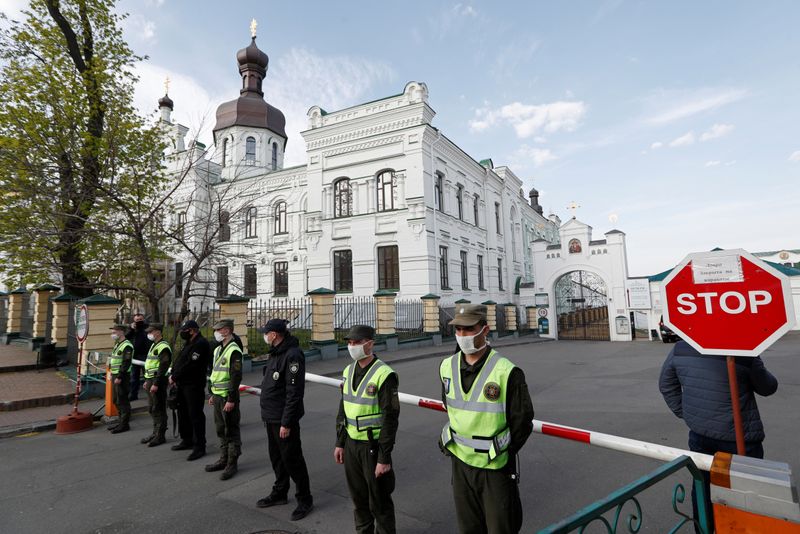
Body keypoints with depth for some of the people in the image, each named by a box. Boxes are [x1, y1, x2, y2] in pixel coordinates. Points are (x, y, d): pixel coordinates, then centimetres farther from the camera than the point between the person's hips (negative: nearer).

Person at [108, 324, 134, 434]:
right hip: (115, 376, 10)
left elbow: (126, 363, -22)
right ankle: (121, 422, 27)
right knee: (116, 400, 17)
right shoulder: (117, 344, 15)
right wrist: (112, 374, 15)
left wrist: (119, 377, -23)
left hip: (122, 377, -10)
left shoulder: (127, 346, -17)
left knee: (122, 401, -4)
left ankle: (124, 424, 4)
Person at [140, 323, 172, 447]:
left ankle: (160, 436, 4)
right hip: (151, 379, 10)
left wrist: (156, 384, -24)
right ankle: (156, 433, 28)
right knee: (152, 408, 17)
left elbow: (163, 367, -22)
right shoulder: (154, 345, 17)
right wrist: (147, 381, 21)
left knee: (159, 409, -4)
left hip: (158, 381, -10)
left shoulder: (163, 347, -16)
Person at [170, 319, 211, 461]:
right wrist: (173, 375, 0)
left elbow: (189, 365, -22)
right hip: (183, 384, 11)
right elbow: (178, 360, 15)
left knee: (195, 415, -6)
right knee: (183, 412, 20)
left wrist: (174, 377, -14)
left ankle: (199, 447, 1)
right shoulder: (189, 343, 16)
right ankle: (187, 440, 35)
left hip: (194, 385, -10)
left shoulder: (200, 344, -18)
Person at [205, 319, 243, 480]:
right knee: (221, 430, 17)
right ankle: (224, 459, 30)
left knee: (231, 431, 1)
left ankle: (232, 463, 10)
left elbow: (236, 377, -20)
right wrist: (212, 394, 19)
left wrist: (231, 400, -22)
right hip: (217, 396, 9)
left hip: (227, 398, -9)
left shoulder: (234, 351, -17)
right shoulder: (218, 349, 13)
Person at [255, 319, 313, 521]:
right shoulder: (275, 352, 9)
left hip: (284, 420, -9)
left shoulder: (292, 355, -23)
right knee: (276, 457, 21)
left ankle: (304, 500, 17)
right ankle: (280, 493, 38)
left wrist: (286, 423, -23)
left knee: (291, 459, 2)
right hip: (270, 417, 9)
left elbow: (294, 393, -24)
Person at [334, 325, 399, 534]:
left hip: (373, 445, -6)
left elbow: (390, 419, -18)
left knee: (379, 501, 8)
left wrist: (385, 458, -17)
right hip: (351, 443, 6)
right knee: (358, 497, 20)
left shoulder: (384, 374, -19)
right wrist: (339, 443, 12)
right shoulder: (348, 371, 3)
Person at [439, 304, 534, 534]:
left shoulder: (506, 371, -18)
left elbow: (522, 420, -9)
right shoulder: (447, 367, -2)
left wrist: (503, 453, -2)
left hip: (495, 466, -4)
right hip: (461, 463, 5)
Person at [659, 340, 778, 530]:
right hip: (739, 436, -4)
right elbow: (767, 388, 0)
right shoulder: (744, 354, -19)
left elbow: (666, 384, 6)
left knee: (703, 486, 18)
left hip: (699, 434, 4)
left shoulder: (680, 349, -7)